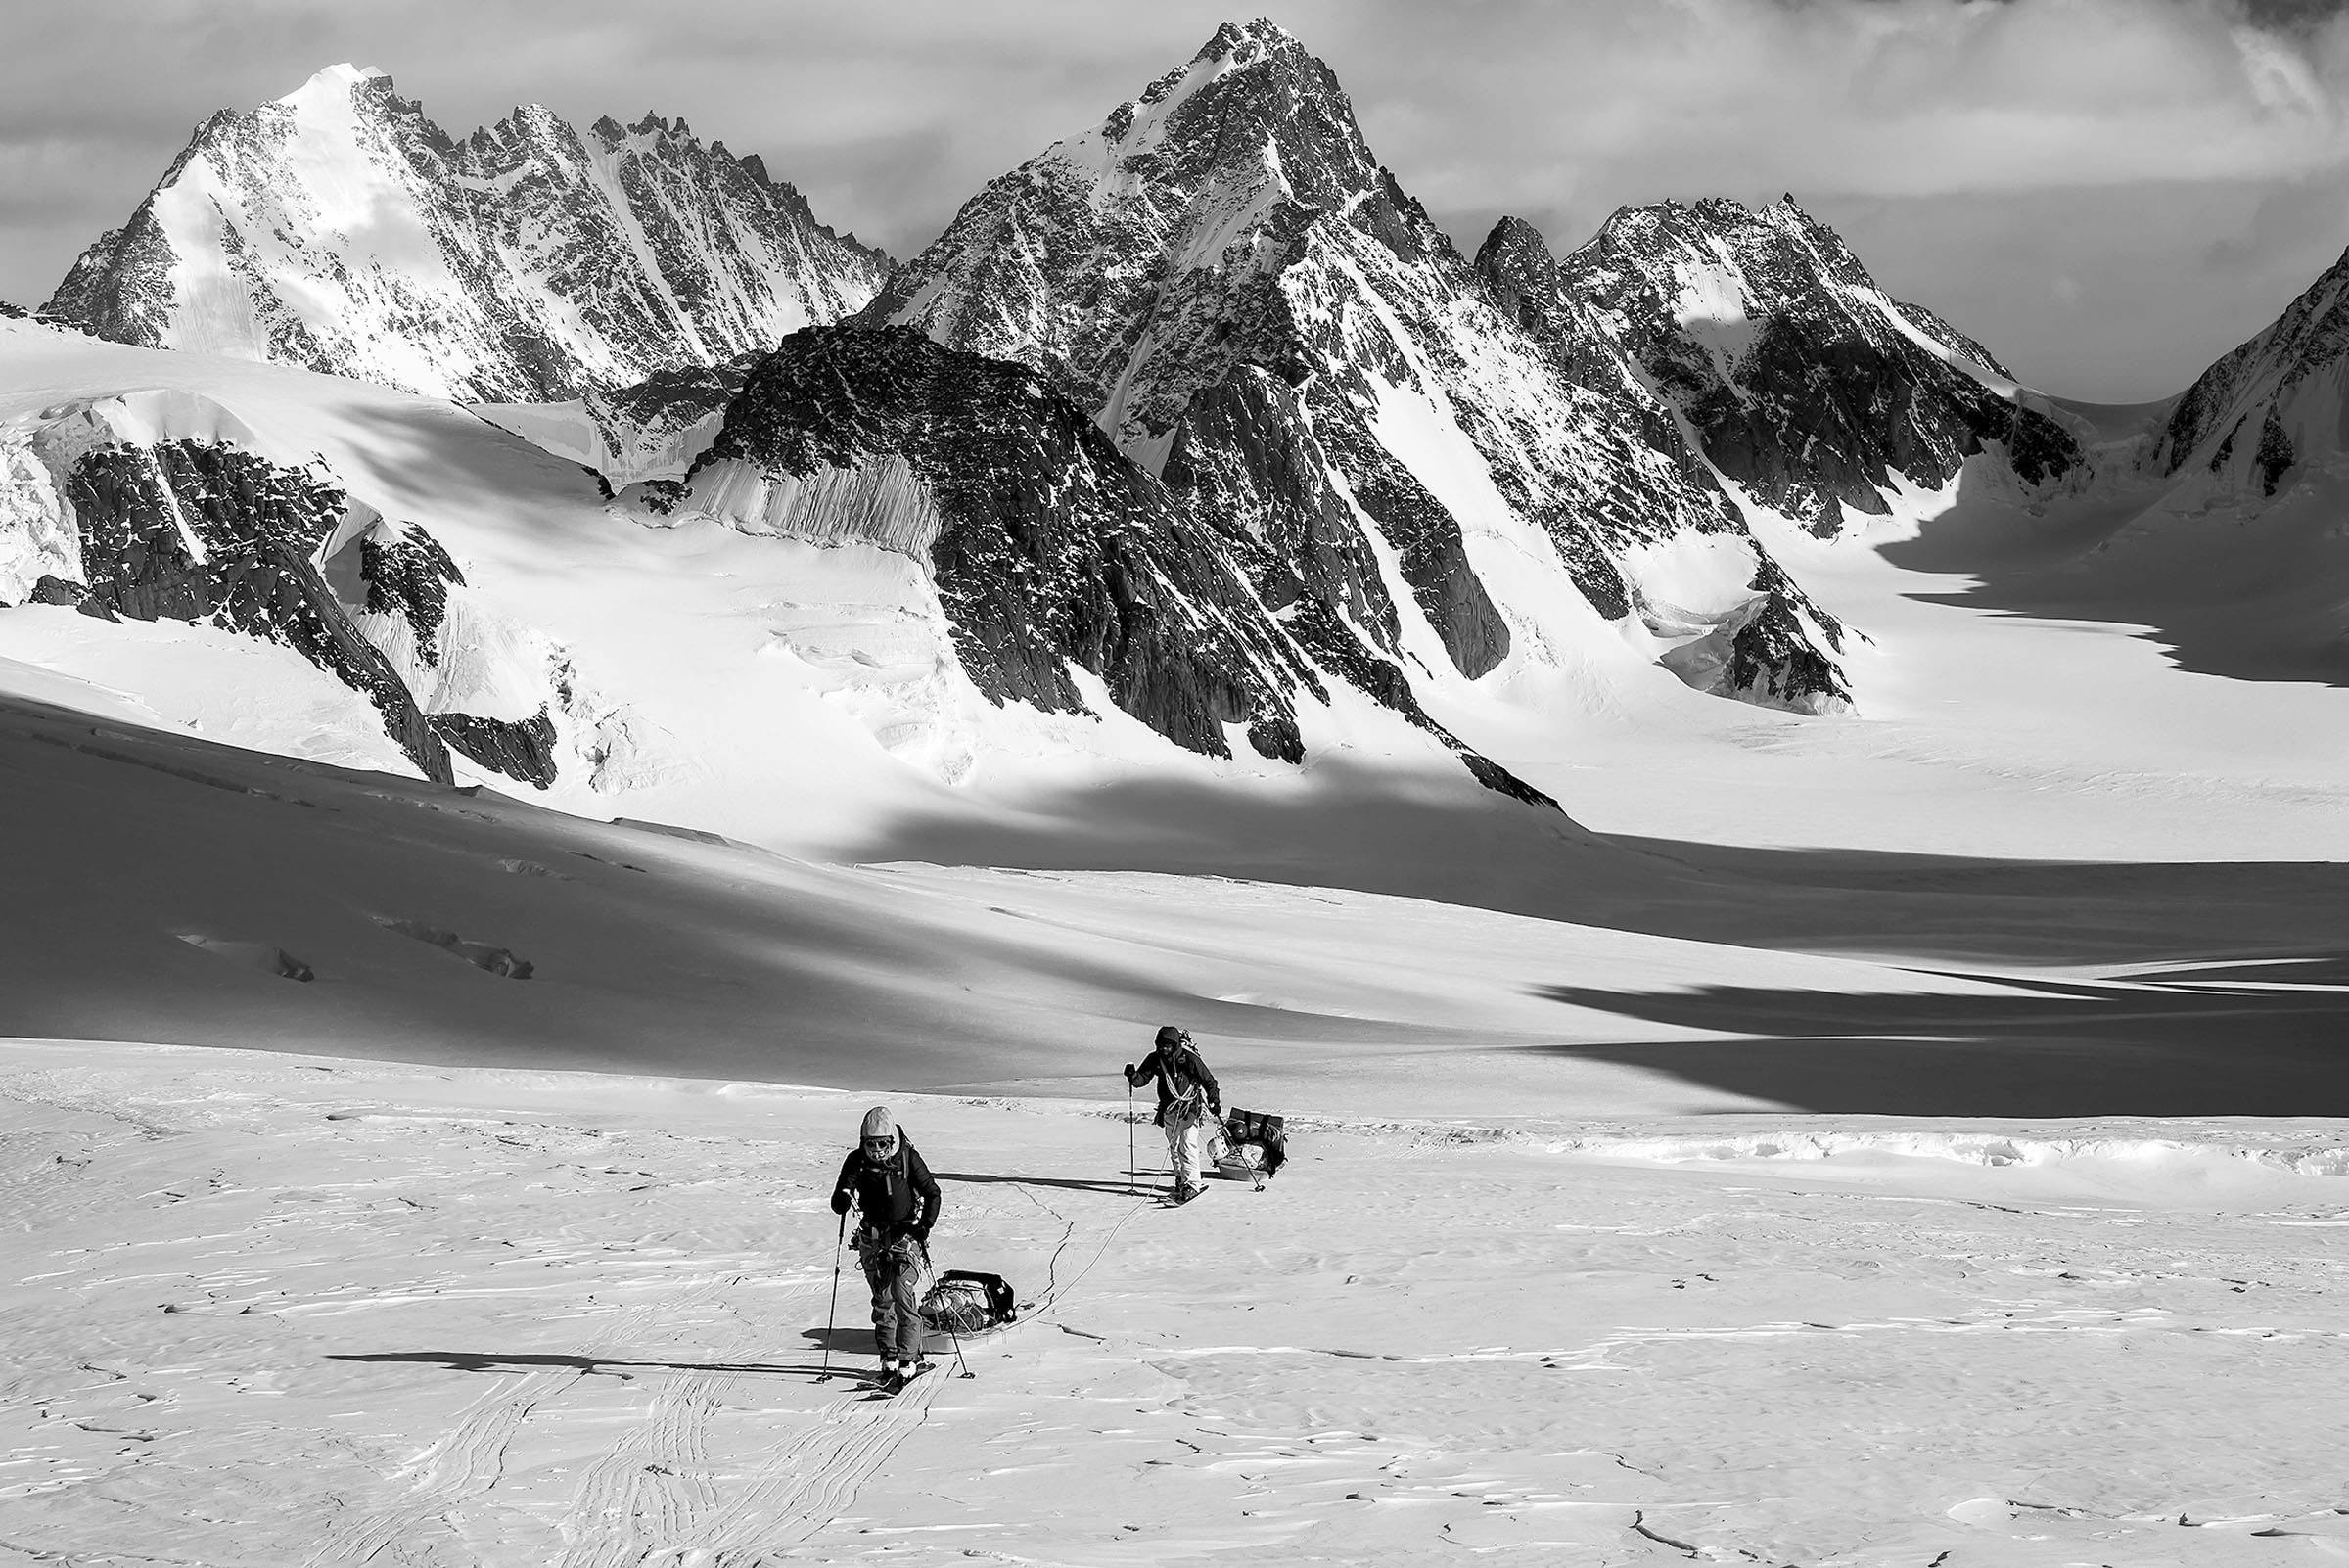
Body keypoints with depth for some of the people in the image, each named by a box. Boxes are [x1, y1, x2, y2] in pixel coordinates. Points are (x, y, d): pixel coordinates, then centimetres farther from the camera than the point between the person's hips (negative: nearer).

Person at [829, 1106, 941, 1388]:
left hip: (906, 1235, -3)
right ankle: (889, 1358, 15)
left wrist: (925, 1226, -15)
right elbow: (839, 1201, -6)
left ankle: (908, 1359, -15)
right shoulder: (857, 1161, -3)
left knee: (904, 1295, -14)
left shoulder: (908, 1158, -9)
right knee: (882, 1300, 7)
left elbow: (932, 1194, -1)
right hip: (873, 1238, 3)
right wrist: (842, 1200, -31)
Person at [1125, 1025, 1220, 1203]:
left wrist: (1214, 1100, -22)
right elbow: (1143, 1078, -6)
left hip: (1191, 1107, -6)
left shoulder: (1189, 1058, -18)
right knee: (1173, 1146, 16)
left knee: (1188, 1146, -15)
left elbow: (1207, 1080, -13)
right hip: (1169, 1109, 6)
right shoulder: (1155, 1059, -6)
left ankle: (1191, 1184, -16)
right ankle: (1180, 1177, 35)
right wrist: (1133, 1076, -28)